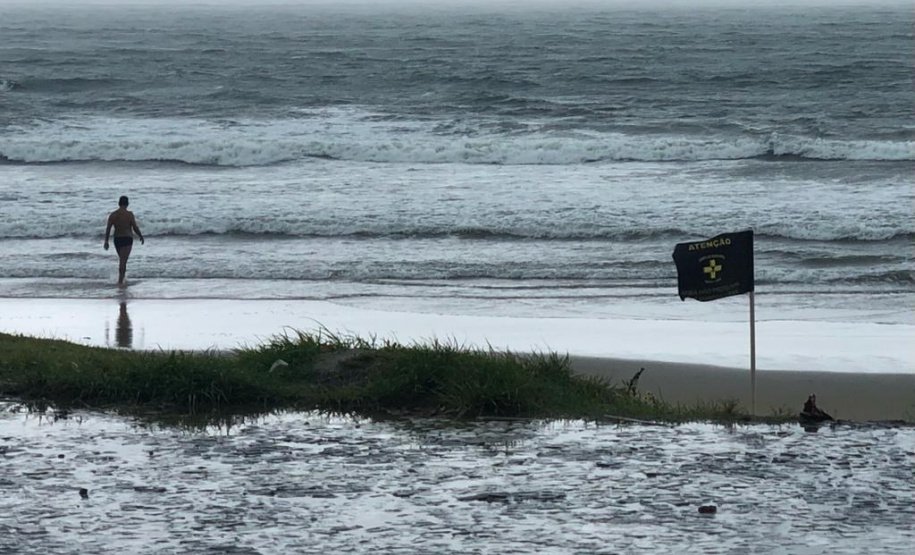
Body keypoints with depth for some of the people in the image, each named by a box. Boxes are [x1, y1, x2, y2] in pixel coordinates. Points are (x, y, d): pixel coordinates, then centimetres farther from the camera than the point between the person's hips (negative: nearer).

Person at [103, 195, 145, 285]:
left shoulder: (112, 215, -1)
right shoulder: (129, 214, -12)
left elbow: (108, 229, -2)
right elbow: (135, 227, -10)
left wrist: (106, 241, 4)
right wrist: (141, 237, 5)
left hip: (117, 239, 4)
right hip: (127, 239, -4)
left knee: (121, 259, 22)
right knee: (123, 260, -6)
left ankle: (121, 279, 27)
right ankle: (120, 281, -13)